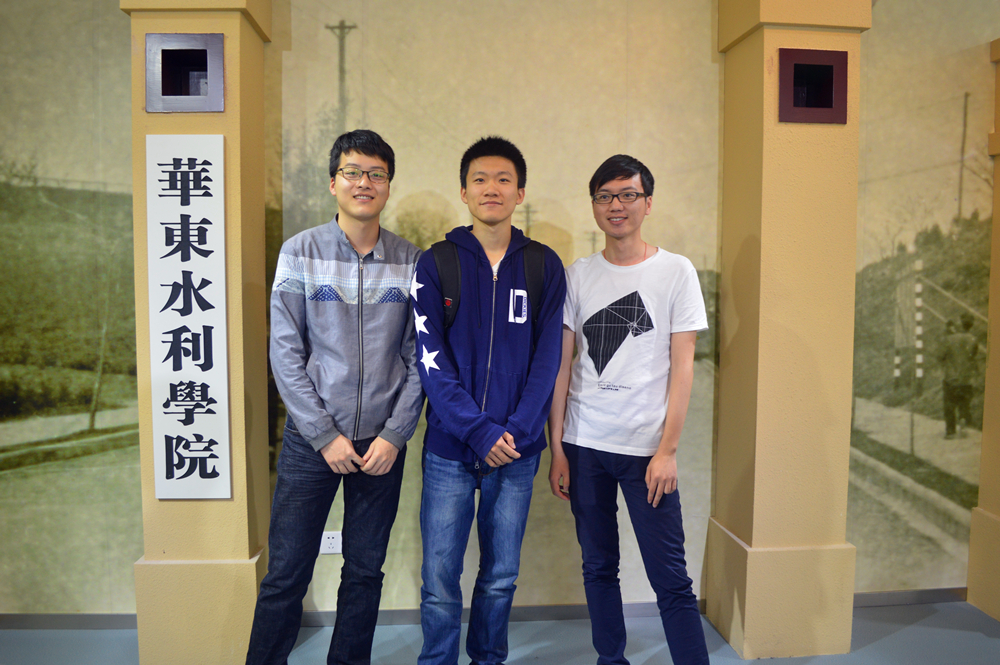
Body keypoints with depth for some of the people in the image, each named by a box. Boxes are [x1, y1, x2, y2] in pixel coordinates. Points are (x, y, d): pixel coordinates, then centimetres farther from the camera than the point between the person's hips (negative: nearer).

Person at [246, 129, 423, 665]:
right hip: (312, 440, -1)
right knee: (286, 575, 7)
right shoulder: (300, 253, -2)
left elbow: (418, 359, 2)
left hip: (383, 441, 2)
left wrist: (394, 435, -6)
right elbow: (285, 354, -5)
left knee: (365, 571, 13)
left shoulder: (411, 263, 1)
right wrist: (325, 435, -9)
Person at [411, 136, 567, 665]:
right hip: (450, 448, -1)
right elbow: (431, 360, -7)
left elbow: (547, 358, 1)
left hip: (517, 449, 2)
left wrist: (517, 430, -10)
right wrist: (480, 431, -15)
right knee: (440, 580, 5)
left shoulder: (544, 266, 5)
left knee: (501, 577, 14)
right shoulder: (435, 264, 1)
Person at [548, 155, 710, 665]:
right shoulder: (577, 275, 6)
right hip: (584, 445, 3)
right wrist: (557, 449, 3)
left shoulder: (676, 272, 0)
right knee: (598, 568, 13)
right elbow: (562, 367, 6)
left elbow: (682, 366, -3)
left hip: (646, 448, -2)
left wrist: (667, 449, -9)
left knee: (670, 579, 0)